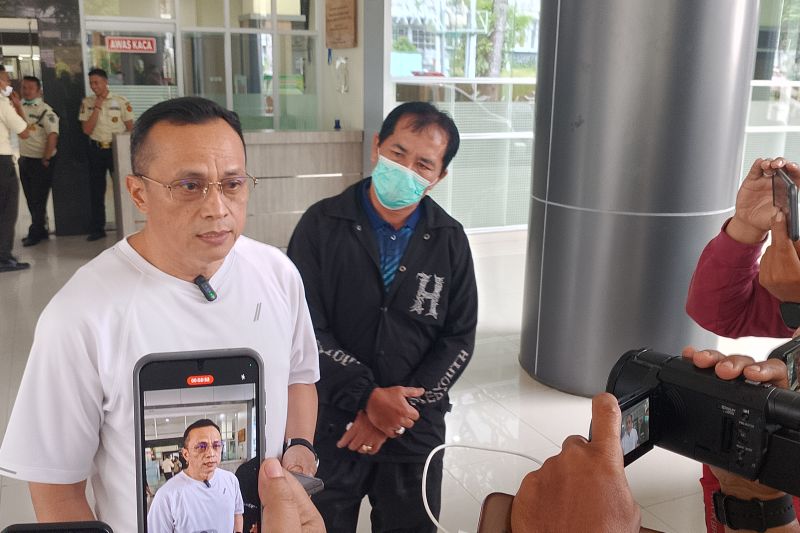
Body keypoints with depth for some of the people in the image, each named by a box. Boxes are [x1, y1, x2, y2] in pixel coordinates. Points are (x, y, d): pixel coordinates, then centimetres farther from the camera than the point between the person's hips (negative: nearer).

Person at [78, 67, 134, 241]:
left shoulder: (121, 101, -2)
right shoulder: (87, 103, 4)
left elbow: (130, 128, 0)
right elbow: (87, 129, -4)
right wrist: (97, 107, -11)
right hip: (96, 150, 3)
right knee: (96, 190, 7)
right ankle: (97, 229, 16)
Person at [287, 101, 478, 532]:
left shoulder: (450, 240, -2)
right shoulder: (323, 225, -9)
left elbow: (459, 338, -1)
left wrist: (401, 409, -11)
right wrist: (368, 398, -18)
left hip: (415, 430, 2)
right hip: (330, 426, -1)